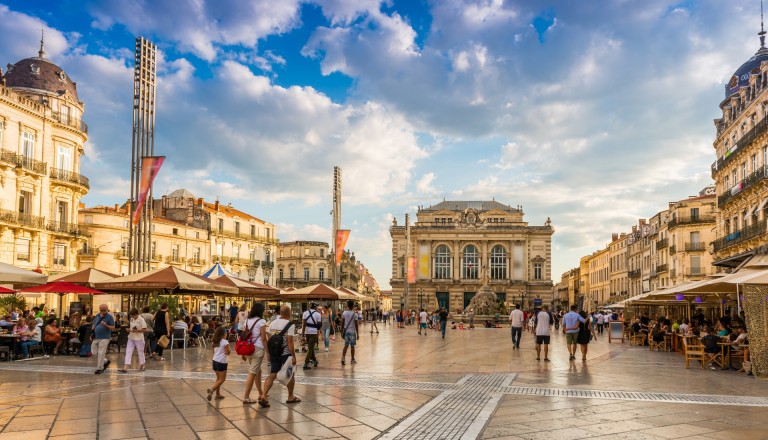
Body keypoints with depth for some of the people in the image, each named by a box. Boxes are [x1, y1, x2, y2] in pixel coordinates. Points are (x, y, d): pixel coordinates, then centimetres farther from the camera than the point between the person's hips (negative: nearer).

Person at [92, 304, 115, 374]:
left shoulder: (109, 317, -7)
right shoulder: (97, 316, 11)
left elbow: (113, 328, -9)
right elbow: (94, 325, 23)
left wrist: (105, 325, -25)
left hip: (104, 338, -6)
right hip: (96, 338, 7)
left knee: (101, 353, -8)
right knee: (95, 353, 10)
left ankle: (99, 368, 1)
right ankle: (106, 361, 29)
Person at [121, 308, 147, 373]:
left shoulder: (141, 320, -12)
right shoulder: (131, 319, 7)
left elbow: (144, 329, -14)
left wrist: (136, 330, -24)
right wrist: (129, 329, -3)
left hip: (139, 339, -6)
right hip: (131, 338, 6)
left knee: (140, 352, 8)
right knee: (128, 352, -3)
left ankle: (141, 366, 24)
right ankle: (125, 368, -7)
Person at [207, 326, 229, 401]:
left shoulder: (215, 341, 8)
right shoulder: (225, 342, -12)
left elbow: (214, 352, 13)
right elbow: (227, 353, -10)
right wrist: (228, 346, 4)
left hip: (215, 361, 7)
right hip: (221, 362, -7)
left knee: (218, 378, 18)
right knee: (222, 379, -1)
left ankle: (218, 394, 19)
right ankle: (212, 389, -19)